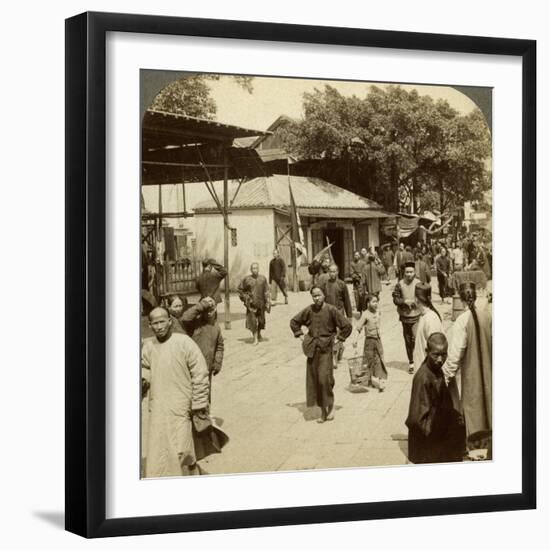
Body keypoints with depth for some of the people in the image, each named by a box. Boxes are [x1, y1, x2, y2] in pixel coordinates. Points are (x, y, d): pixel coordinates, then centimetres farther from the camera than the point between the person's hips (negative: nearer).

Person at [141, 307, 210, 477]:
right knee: (157, 451, 5)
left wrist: (199, 404, -7)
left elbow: (200, 374, -7)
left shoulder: (184, 342, -9)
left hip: (180, 407, -4)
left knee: (181, 450, -7)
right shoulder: (148, 346, 5)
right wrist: (143, 380, -3)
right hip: (157, 407, 4)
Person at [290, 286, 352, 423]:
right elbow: (294, 321, 18)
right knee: (314, 380, 6)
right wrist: (300, 335, 10)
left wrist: (338, 338, -4)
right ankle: (323, 411, 17)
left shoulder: (331, 310, -9)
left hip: (326, 348, -4)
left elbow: (347, 326, -5)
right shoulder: (308, 311, 1)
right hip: (312, 348, 4)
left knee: (324, 378, -15)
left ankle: (331, 405, 8)